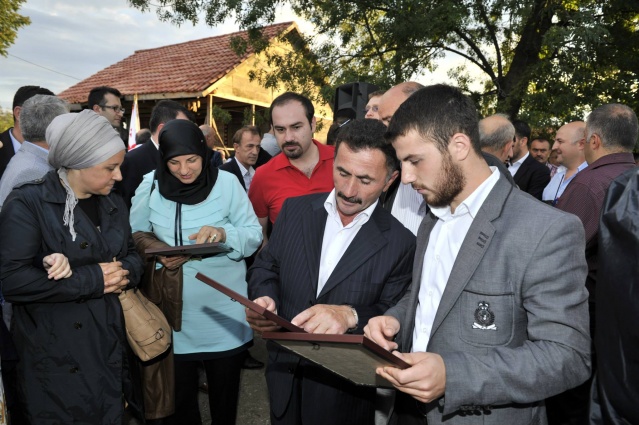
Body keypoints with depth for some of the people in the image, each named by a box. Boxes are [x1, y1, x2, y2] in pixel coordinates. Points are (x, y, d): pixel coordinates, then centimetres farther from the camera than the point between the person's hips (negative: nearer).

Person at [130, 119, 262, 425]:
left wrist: (223, 234, -28)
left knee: (224, 393, 19)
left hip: (224, 311, -1)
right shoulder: (150, 186, -4)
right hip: (175, 311, 1)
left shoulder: (227, 183, -9)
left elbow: (254, 235, -8)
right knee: (179, 394, 18)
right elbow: (135, 237, 3)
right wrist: (158, 256, -17)